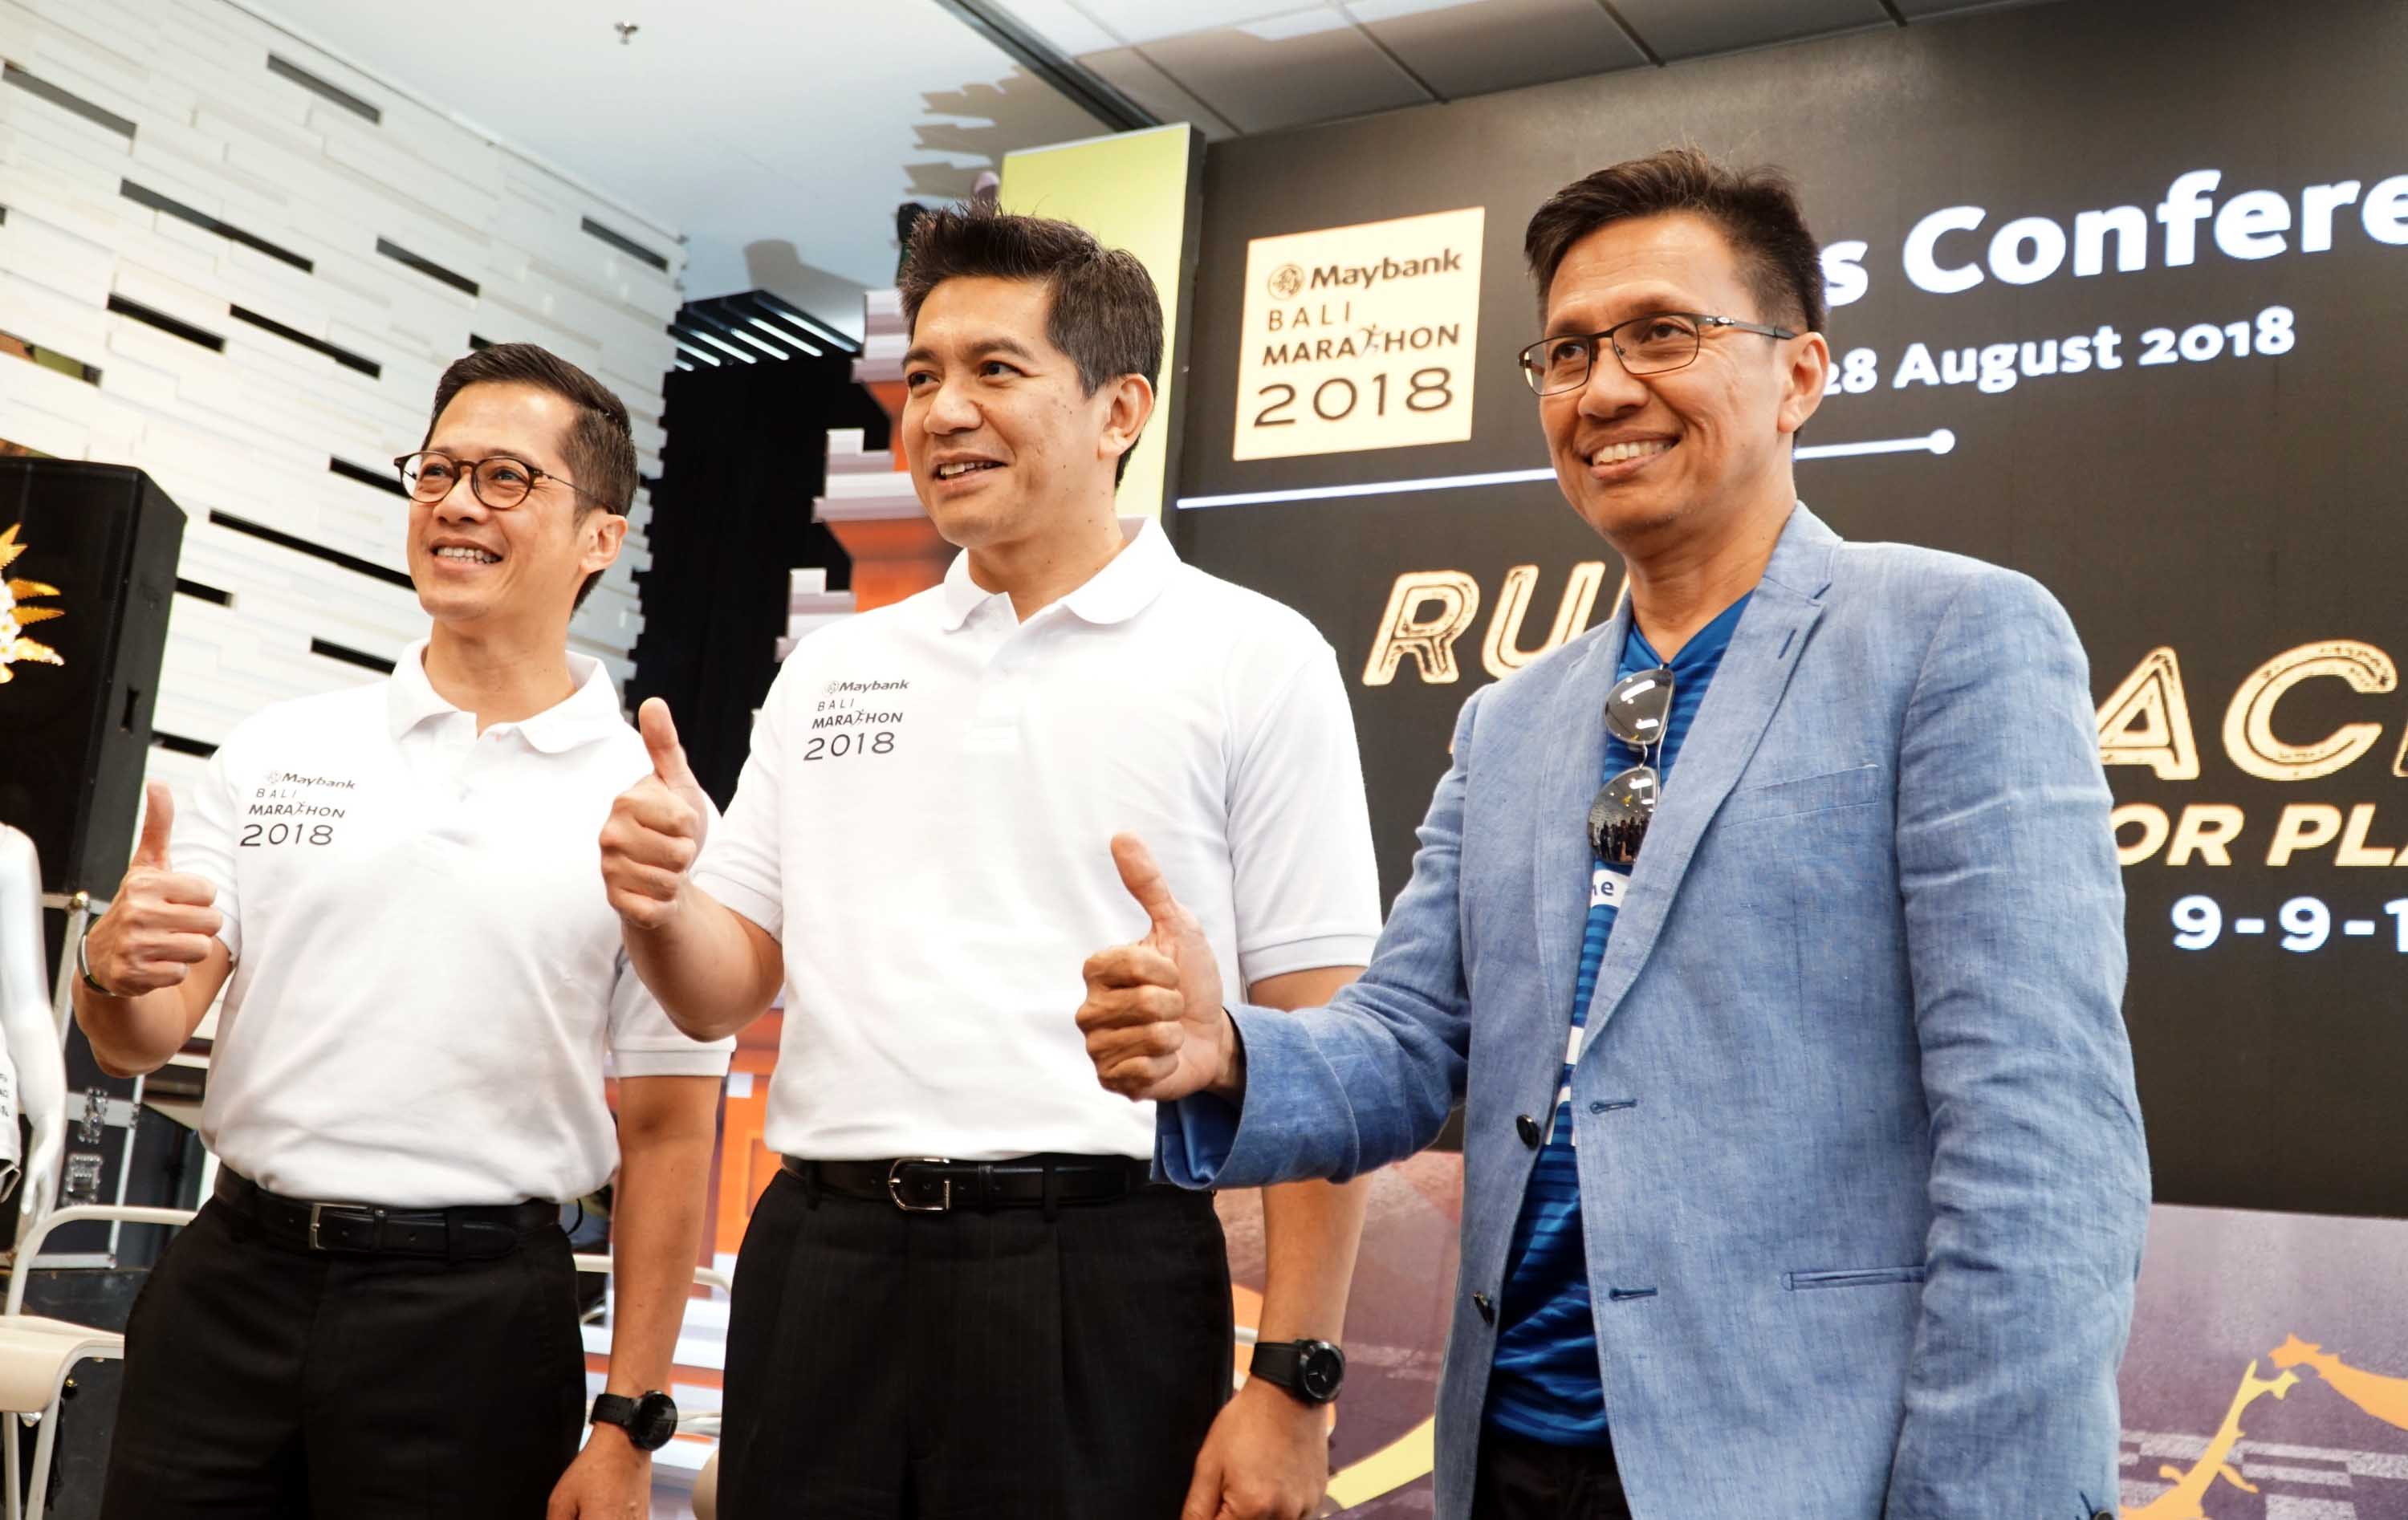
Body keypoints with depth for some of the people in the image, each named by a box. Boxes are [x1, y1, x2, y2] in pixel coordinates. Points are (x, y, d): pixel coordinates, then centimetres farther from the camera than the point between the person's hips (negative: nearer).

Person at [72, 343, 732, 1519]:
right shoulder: (275, 751, 6)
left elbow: (669, 1137, -2)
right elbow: (142, 1042, 6)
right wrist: (114, 971, -18)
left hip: (474, 1319, -2)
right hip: (229, 1282, 3)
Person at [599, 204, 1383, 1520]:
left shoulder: (1254, 661, -2)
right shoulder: (832, 670, 12)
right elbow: (726, 993, 14)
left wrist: (1293, 1377, -10)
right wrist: (657, 906, -8)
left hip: (1094, 1278, -4)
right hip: (816, 1265, 4)